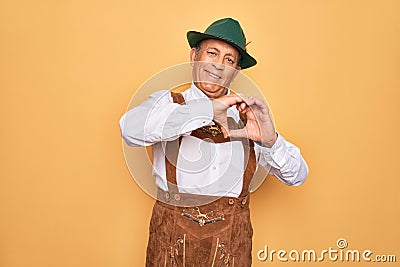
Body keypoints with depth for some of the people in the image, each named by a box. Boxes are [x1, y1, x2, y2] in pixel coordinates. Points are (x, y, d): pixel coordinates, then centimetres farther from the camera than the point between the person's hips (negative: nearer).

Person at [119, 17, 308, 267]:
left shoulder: (248, 115, 2)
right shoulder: (167, 102, -3)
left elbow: (297, 176, -1)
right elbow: (131, 128, -25)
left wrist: (270, 140, -20)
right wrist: (208, 109, -29)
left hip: (231, 239, 2)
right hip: (172, 236, -1)